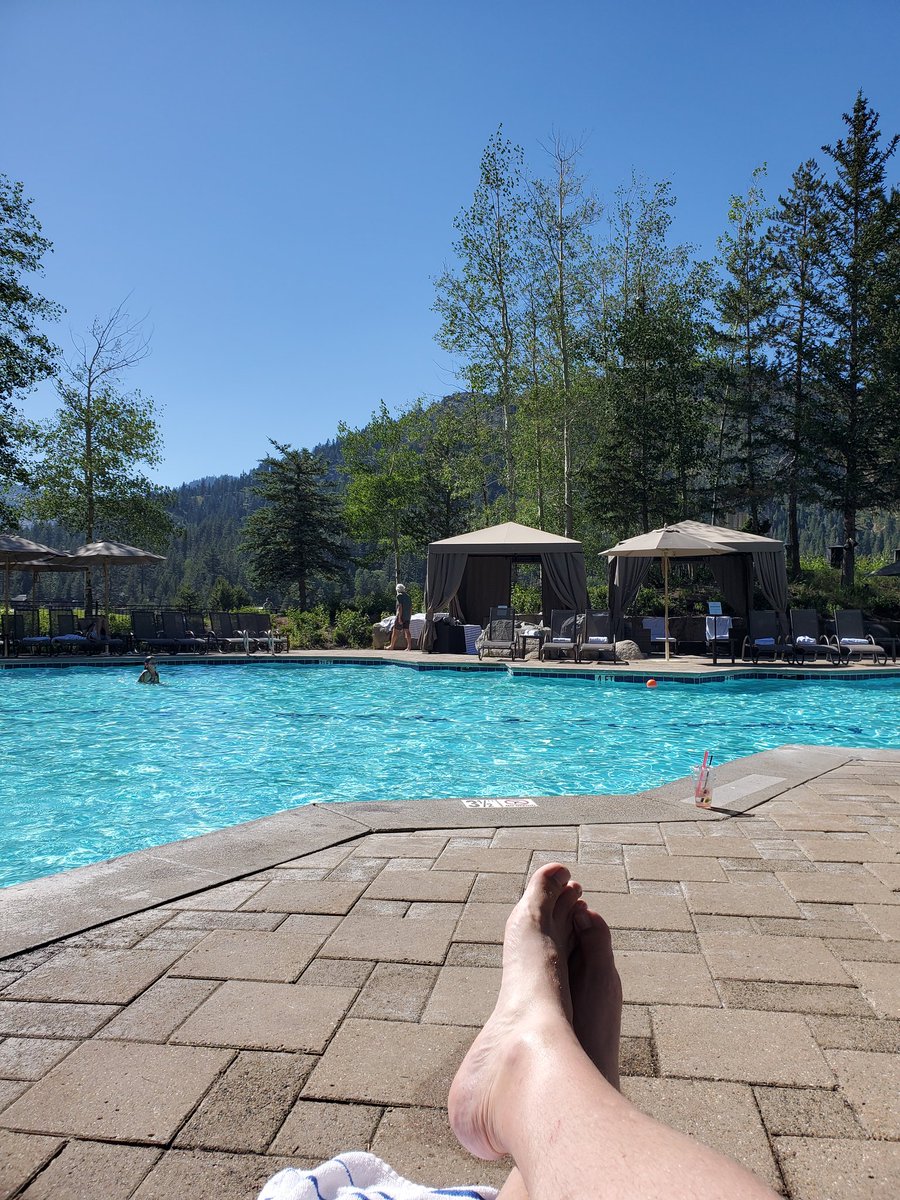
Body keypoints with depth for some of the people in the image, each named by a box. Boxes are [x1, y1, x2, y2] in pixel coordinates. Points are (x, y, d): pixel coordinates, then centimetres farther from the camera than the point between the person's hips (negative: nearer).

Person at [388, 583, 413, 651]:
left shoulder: (399, 596, -9)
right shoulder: (408, 596, 12)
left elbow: (400, 607, -16)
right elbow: (411, 607, 14)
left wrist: (399, 618, -17)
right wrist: (410, 616, 20)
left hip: (400, 616, -7)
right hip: (407, 617, 7)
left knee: (395, 631, 3)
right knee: (407, 631, 5)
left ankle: (392, 646, 10)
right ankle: (409, 646, -2)